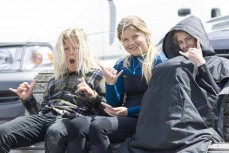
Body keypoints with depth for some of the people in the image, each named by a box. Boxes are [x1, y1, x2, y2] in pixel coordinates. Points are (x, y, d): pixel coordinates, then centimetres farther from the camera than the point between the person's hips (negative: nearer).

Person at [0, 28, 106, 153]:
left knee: (54, 133, -45)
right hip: (45, 117, 5)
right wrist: (27, 99, 16)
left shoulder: (95, 75, 19)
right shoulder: (55, 80, 35)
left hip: (71, 119, -5)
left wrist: (93, 96, -10)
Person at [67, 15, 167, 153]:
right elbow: (115, 104, 15)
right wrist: (110, 84, -5)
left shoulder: (159, 61, 0)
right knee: (76, 125, -20)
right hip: (124, 119, 6)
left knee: (98, 126, -32)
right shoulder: (122, 64, 17)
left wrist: (129, 111, -10)